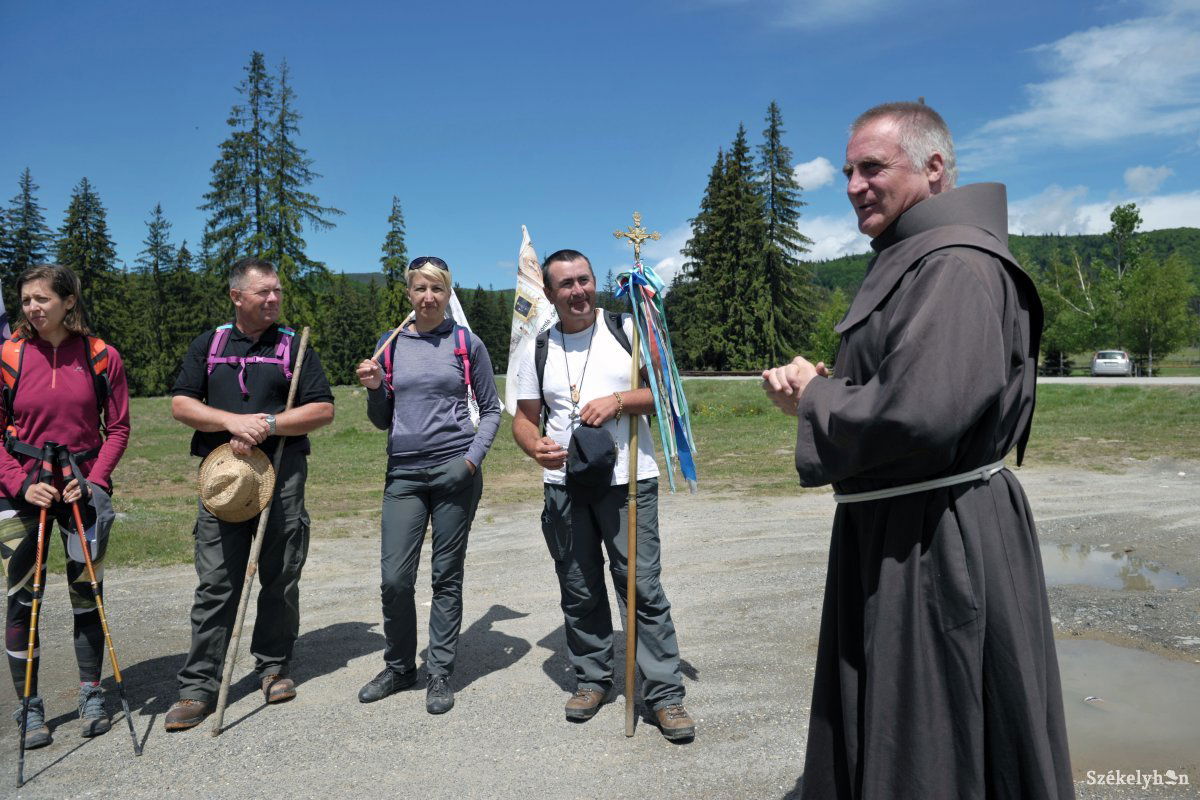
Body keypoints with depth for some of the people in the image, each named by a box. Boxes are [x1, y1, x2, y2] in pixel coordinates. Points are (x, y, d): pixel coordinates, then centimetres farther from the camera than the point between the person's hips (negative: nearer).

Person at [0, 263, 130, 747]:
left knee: (86, 594, 8)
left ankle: (91, 695, 23)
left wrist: (94, 480, -11)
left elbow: (117, 428, 1)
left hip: (82, 488, 0)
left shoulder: (101, 357, -3)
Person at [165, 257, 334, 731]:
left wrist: (268, 425, -13)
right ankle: (198, 686, 8)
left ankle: (274, 667, 24)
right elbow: (181, 404, 5)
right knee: (215, 584, 1)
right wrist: (233, 421, -11)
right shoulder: (208, 345, 12)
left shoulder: (294, 345, 6)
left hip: (283, 476, 0)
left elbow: (322, 409, -1)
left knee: (280, 580, 7)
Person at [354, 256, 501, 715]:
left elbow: (491, 410, 5)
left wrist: (473, 458, -9)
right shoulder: (392, 344, 9)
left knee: (447, 577, 5)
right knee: (394, 578, 1)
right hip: (403, 473, 2)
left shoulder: (466, 343, 2)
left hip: (455, 471, -2)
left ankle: (440, 674, 19)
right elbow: (383, 421, 13)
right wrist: (374, 389, -7)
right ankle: (399, 667, 23)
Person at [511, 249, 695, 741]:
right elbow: (524, 419, 11)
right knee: (579, 592, 11)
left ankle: (665, 693, 8)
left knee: (643, 587, -3)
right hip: (564, 486, 3)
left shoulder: (627, 329, 3)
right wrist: (536, 447, -12)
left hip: (628, 482, -3)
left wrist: (618, 400, -16)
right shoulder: (539, 349, 10)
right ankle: (591, 678, 28)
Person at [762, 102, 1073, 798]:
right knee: (878, 730, 23)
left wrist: (815, 394, -13)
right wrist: (814, 388, 0)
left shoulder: (958, 266, -19)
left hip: (939, 549, -10)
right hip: (898, 532, 10)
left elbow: (918, 414, -30)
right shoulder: (911, 261, 14)